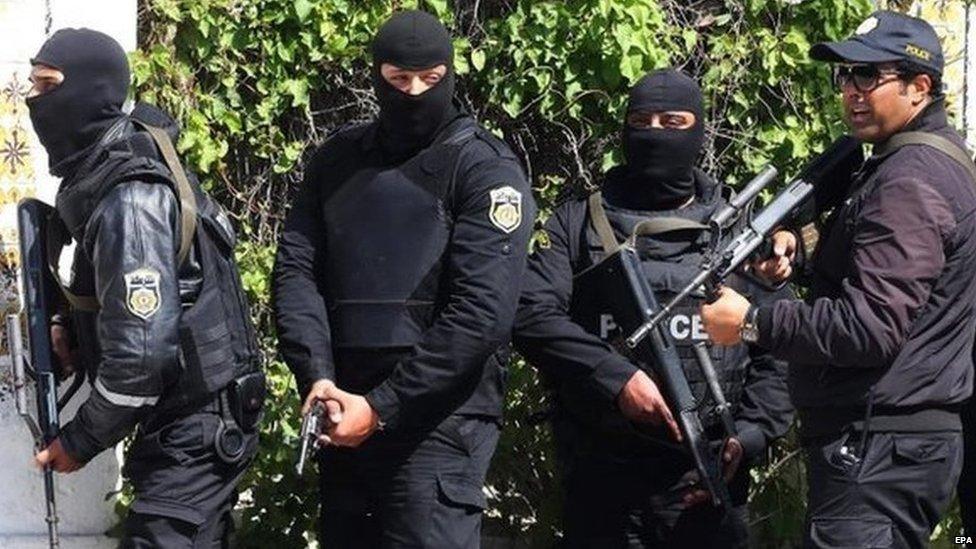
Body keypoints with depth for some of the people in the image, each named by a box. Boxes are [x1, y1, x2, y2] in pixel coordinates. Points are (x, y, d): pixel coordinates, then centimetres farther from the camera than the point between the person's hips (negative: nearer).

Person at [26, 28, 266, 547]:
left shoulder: (128, 199, -24)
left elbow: (141, 350, -28)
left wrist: (79, 442, -16)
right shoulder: (100, 168, 5)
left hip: (194, 429, -10)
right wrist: (68, 327, 5)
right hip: (193, 415, 10)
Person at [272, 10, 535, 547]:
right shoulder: (335, 161, 11)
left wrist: (381, 408, -16)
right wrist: (317, 376, -14)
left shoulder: (485, 168, -5)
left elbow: (482, 311, -14)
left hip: (439, 420, -5)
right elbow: (296, 270, 4)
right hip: (342, 418, 5)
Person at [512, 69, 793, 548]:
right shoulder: (579, 221, 8)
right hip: (599, 482, -1)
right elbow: (531, 315, -5)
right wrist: (615, 377, -16)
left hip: (707, 479, 1)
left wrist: (749, 438, -5)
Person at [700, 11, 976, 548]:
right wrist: (806, 252, 7)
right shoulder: (932, 157, 17)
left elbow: (871, 328, -24)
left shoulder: (910, 181, -17)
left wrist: (753, 322, -17)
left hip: (878, 451, -11)